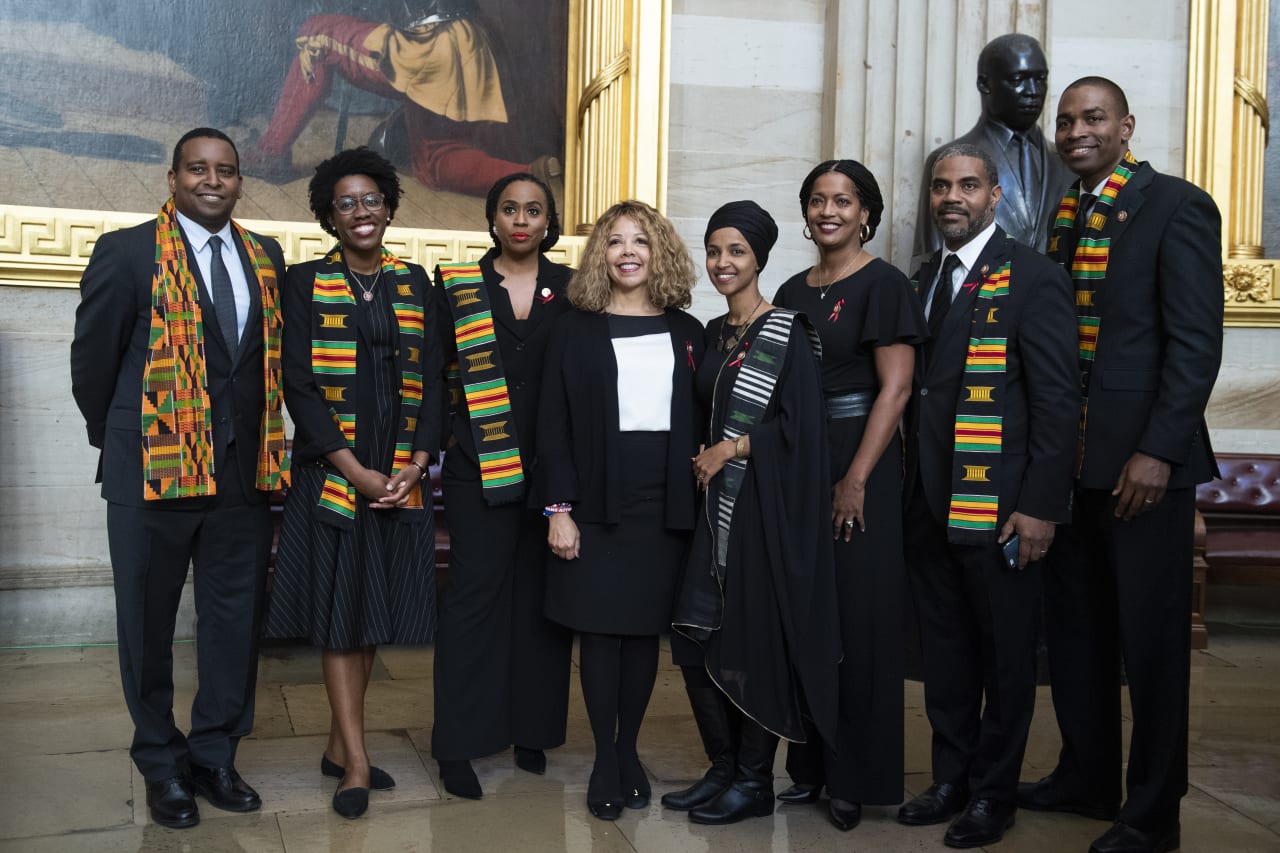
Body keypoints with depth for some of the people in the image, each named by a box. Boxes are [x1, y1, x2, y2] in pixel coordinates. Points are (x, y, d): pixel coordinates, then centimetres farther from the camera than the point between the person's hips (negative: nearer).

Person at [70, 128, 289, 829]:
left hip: (244, 474, 4)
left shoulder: (266, 258, 8)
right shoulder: (126, 252, -5)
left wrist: (258, 440, 6)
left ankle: (214, 757, 27)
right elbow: (92, 359, 0)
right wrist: (116, 441, 6)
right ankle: (162, 765, 27)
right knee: (149, 626, 10)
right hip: (152, 473, -3)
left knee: (234, 624, 11)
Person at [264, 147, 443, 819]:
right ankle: (356, 762, 4)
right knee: (339, 610, -2)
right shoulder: (305, 283, 0)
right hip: (332, 474, -3)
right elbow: (299, 384, -7)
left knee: (373, 611, 8)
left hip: (401, 475, 3)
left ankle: (339, 745, 21)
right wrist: (354, 469, -15)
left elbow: (433, 379, 6)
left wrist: (417, 462, -7)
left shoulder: (413, 283, 10)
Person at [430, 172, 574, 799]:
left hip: (552, 465, 2)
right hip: (479, 465, -2)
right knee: (476, 590, -3)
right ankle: (459, 742, 6)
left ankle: (531, 728, 20)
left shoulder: (570, 289, 8)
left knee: (541, 593, 6)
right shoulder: (457, 284, 5)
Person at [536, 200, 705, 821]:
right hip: (597, 502, -2)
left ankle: (629, 750, 22)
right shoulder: (575, 329, 2)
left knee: (645, 628, 7)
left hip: (665, 504, 2)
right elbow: (553, 424, -1)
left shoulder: (687, 332, 9)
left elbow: (699, 422, 9)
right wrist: (558, 508, -8)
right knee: (599, 628, 1)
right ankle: (605, 760, 13)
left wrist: (697, 501, 2)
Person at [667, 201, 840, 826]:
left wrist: (732, 450, -10)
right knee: (698, 638, 6)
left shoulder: (788, 331, -8)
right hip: (715, 502, 7)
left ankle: (754, 782, 12)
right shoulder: (712, 334, 13)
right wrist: (705, 457, 3)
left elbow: (800, 424, -14)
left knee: (752, 640, -2)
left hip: (764, 505, -7)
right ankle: (723, 768, 20)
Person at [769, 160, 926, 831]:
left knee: (856, 619, 0)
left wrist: (856, 479, -18)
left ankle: (854, 777, 12)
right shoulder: (792, 292, 13)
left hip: (860, 465, -6)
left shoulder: (883, 286, -5)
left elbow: (895, 389, -12)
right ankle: (808, 766, 20)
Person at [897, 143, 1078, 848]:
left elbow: (1056, 400, -11)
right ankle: (952, 780, 29)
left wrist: (1041, 505, -16)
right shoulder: (924, 280, 14)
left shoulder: (1032, 278, -7)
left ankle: (993, 794, 20)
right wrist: (911, 489, 8)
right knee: (945, 651, 15)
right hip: (931, 506, 7)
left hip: (998, 509, -6)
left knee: (1005, 656, 6)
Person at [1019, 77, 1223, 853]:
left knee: (1151, 636, 3)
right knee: (1075, 627, 15)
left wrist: (1158, 450, -18)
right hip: (1068, 457, 6)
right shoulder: (1059, 216, 12)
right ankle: (1087, 776, 31)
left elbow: (1196, 342, -12)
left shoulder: (1176, 207, -6)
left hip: (1140, 459, -6)